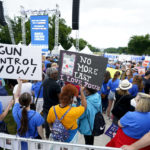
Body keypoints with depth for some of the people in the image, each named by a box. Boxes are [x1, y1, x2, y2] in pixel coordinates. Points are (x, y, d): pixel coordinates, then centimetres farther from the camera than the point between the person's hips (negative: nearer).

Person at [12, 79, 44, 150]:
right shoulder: (36, 115, -34)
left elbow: (16, 97, -7)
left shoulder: (16, 112, -24)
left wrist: (19, 84, -1)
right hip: (34, 141, -3)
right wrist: (43, 138, 1)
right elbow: (40, 131, -20)